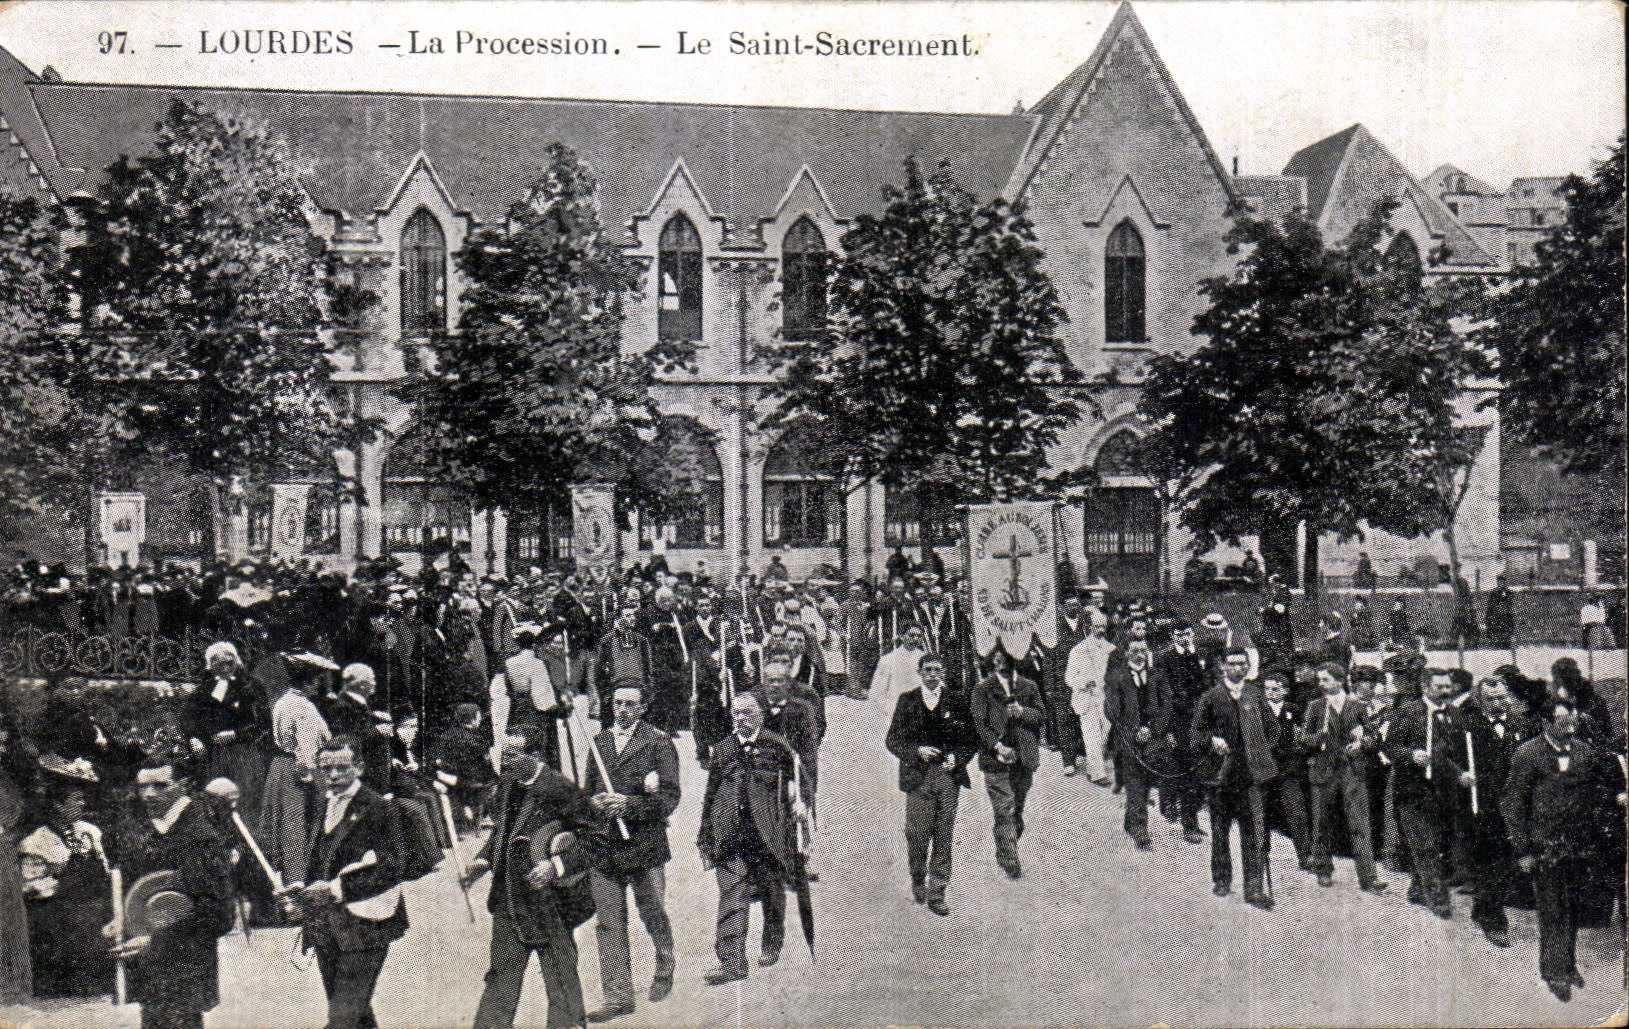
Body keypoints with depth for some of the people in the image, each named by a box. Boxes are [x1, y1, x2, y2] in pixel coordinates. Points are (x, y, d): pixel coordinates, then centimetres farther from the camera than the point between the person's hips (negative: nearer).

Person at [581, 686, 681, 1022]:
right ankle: (618, 996, 4)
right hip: (604, 844, 4)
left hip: (645, 843, -4)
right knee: (607, 922, 0)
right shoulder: (599, 742, 15)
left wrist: (629, 804, -17)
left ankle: (664, 970, 35)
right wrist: (595, 803, -1)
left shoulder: (659, 744, -1)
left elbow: (670, 797, -6)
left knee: (653, 914, 7)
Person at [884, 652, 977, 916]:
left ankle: (937, 894, 7)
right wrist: (917, 752, -12)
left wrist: (957, 757, -6)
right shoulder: (907, 701, 6)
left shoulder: (955, 701, 8)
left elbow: (972, 739, 11)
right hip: (918, 777, -1)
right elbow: (892, 740, 4)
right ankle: (918, 879, 26)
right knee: (917, 834, -1)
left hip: (949, 776, 1)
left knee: (944, 837, 0)